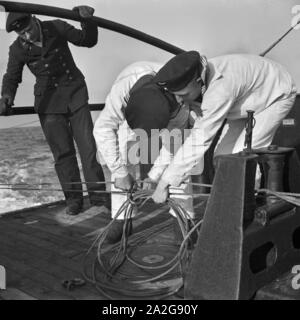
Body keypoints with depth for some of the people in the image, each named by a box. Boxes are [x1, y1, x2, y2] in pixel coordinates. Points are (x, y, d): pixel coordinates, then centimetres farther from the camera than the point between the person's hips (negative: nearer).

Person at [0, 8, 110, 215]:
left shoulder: (56, 27, -3)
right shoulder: (18, 49, -3)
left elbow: (88, 41, 5)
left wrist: (87, 20, -13)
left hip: (75, 93, 0)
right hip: (49, 101, 0)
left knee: (88, 145, -6)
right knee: (63, 151, -2)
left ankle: (98, 195, 1)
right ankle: (74, 199, 9)